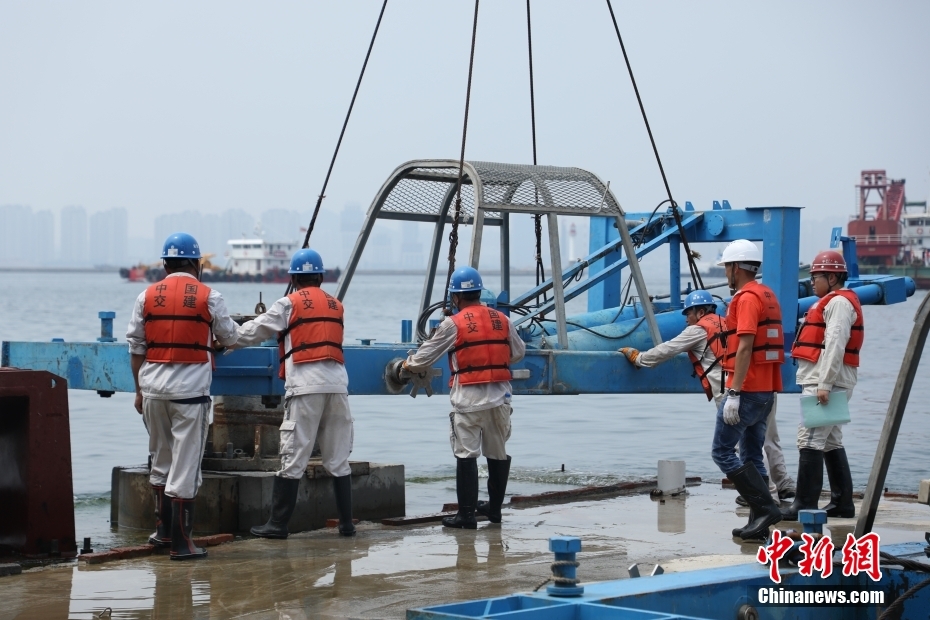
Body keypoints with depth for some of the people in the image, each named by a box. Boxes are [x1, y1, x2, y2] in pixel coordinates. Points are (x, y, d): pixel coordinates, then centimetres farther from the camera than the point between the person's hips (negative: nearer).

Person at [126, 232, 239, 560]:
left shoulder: (148, 296, 5)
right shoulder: (208, 297, -3)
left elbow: (136, 346, 8)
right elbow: (229, 337, 9)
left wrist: (139, 389, 16)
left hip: (153, 387, 3)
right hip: (190, 388, -3)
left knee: (160, 460, 18)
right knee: (185, 465, -1)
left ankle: (163, 530, 27)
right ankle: (180, 542, -1)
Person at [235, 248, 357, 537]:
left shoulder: (288, 304, 4)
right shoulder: (336, 306, 17)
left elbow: (252, 332, 7)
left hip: (305, 386, -4)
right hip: (337, 384, 4)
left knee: (293, 458, -3)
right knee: (338, 458, 9)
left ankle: (278, 524, -2)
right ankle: (346, 522, 11)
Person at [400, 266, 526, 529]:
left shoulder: (453, 324, -6)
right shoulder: (502, 320, 7)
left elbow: (426, 356, 0)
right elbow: (518, 352, 18)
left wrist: (409, 365, 20)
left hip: (469, 398, -5)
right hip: (500, 394, 5)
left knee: (466, 454, -3)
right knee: (498, 452, 15)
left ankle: (466, 512, -5)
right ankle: (494, 507, 25)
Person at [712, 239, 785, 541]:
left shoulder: (747, 298, -13)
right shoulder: (768, 295, 17)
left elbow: (745, 348, -21)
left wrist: (734, 394, -23)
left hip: (747, 390, -10)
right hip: (766, 390, 10)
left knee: (722, 451, -6)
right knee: (751, 456, 12)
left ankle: (765, 507, -11)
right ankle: (759, 522, 11)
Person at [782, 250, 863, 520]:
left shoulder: (839, 303, -12)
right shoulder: (832, 302, 22)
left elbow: (835, 345, -21)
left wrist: (824, 384, -26)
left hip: (827, 383, -11)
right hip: (822, 382, 11)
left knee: (810, 440, -13)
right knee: (831, 441, 14)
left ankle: (805, 505, -14)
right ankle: (842, 503, 18)